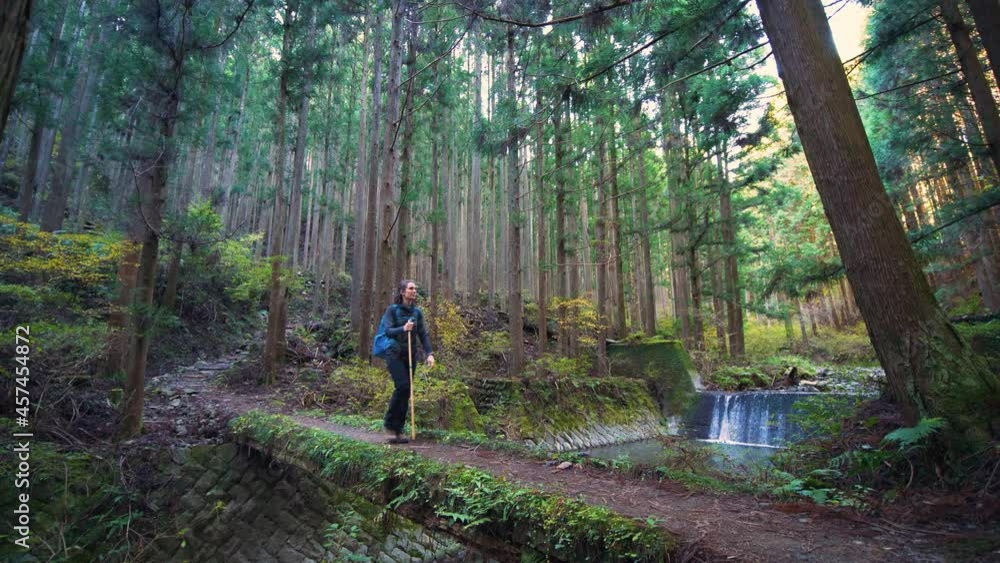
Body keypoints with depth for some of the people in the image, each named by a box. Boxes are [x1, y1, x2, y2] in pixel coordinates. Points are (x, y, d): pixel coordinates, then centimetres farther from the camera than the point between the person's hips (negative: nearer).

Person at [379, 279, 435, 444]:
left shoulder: (417, 312, 7)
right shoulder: (392, 310, -4)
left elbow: (423, 334, 5)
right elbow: (388, 331, -12)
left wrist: (429, 353, -7)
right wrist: (403, 329, -30)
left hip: (411, 356, 5)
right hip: (395, 354, -4)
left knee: (406, 392, 4)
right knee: (402, 386, -18)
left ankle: (398, 430, 14)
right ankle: (389, 425, -1)